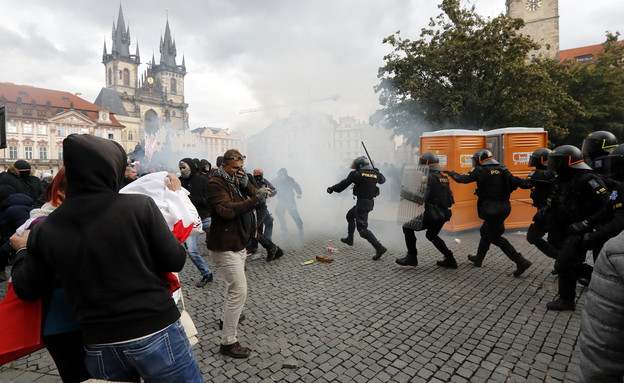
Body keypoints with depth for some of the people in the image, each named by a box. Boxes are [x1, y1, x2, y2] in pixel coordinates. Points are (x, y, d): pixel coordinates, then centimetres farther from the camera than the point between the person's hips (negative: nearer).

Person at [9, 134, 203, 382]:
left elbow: (26, 290, 10)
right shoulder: (140, 206, -16)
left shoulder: (46, 230, -2)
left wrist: (23, 250, 29)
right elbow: (175, 261, -11)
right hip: (156, 333, -4)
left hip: (99, 347, 5)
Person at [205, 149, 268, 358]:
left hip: (238, 243, 10)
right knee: (239, 290, -9)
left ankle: (227, 317, 48)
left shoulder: (237, 181, 12)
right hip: (225, 246, -10)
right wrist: (255, 200, -32)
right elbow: (227, 210, -30)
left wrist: (247, 185, -16)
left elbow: (259, 196, 2)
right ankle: (228, 342, 3)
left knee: (235, 284, 26)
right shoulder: (215, 184, -16)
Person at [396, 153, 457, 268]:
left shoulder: (430, 177, -14)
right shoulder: (444, 177, 14)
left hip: (432, 214, -9)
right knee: (432, 236, 28)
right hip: (443, 214, 9)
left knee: (408, 227, 1)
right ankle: (450, 259, 27)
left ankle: (412, 257, 0)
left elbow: (425, 197, -23)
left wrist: (407, 196, -11)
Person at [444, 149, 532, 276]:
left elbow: (462, 179, -8)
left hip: (491, 210, -8)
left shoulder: (480, 171, -10)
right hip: (504, 207, 8)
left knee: (495, 237, 4)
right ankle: (478, 259, 36)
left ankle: (521, 262, 0)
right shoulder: (502, 170, 8)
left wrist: (450, 173, 8)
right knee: (485, 231, 22)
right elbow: (515, 181, -3)